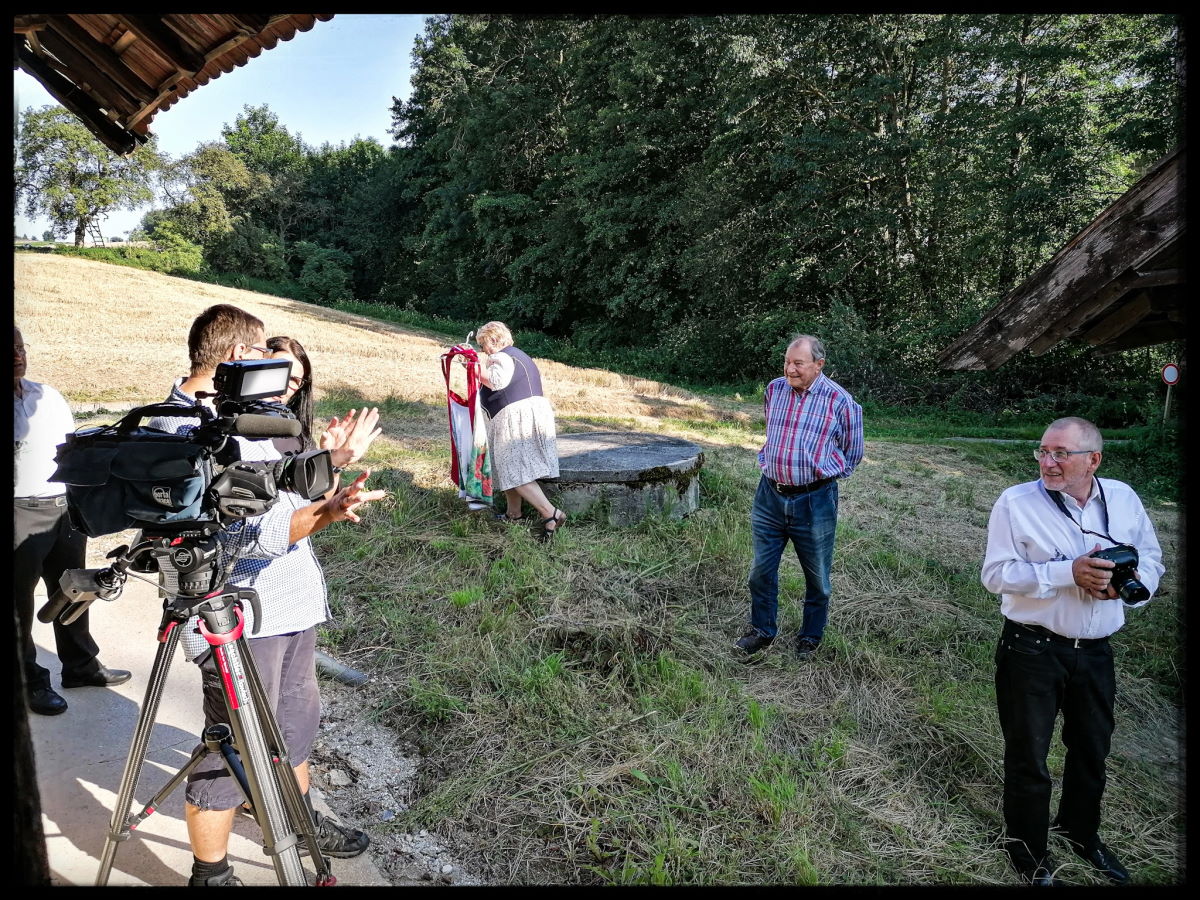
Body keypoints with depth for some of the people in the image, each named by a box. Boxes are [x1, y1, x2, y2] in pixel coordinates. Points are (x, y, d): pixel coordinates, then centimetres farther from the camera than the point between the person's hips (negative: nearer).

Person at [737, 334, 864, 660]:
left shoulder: (839, 400, -11)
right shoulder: (774, 389, 2)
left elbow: (852, 453, 2)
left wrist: (822, 472, 7)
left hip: (815, 501, -4)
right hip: (770, 495, 4)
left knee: (817, 577, 11)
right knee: (761, 569, 11)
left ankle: (810, 637, 31)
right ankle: (762, 630, 29)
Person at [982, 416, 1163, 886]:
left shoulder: (1123, 499, -1)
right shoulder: (1016, 503, -15)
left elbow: (1150, 556, 10)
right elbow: (995, 574, -19)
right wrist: (1069, 572, -28)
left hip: (1095, 652, 5)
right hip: (1032, 650, -4)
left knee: (1092, 749, 24)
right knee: (1028, 756, 10)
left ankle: (1081, 831, 50)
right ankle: (1027, 850, 33)